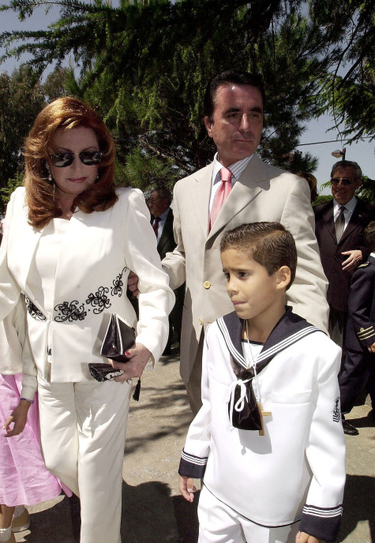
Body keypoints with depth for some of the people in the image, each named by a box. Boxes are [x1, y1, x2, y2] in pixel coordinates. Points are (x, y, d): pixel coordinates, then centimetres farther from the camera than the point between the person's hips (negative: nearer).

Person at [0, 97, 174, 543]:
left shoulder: (126, 205, -11)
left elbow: (154, 283, -11)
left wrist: (147, 344, -24)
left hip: (106, 355, -4)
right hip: (48, 355, 5)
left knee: (98, 466, 8)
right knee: (58, 460, 18)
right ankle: (96, 503, 51)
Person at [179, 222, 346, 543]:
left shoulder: (317, 353, -20)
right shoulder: (218, 335, -7)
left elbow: (327, 442, -12)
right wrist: (192, 461, 14)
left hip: (279, 513, -3)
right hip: (218, 496, 4)